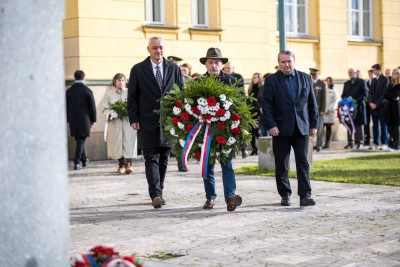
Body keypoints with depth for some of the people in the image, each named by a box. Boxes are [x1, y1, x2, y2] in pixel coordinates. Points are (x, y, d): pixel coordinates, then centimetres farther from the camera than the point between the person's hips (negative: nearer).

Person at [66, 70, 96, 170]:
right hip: (84, 119, -4)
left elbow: (66, 107, 6)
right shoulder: (87, 91, -8)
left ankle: (84, 160, 29)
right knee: (81, 141, 0)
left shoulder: (69, 91, 2)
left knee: (79, 140, 17)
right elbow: (92, 106, -5)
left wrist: (67, 120, 14)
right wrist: (93, 120, 5)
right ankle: (77, 162, -6)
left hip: (73, 120, 4)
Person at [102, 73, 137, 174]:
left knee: (128, 142, -11)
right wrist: (114, 113, -13)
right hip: (115, 122, 1)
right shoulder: (109, 94, 8)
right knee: (117, 143, 0)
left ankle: (128, 165, -16)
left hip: (128, 121, -1)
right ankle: (121, 165, 10)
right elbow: (105, 109, 5)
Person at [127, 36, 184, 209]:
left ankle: (158, 193, 19)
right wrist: (133, 119, -6)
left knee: (163, 159, 9)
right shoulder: (138, 70, 3)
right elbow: (132, 97, 3)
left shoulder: (174, 69, 9)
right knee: (151, 158, -9)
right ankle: (155, 195, -16)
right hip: (147, 122, -3)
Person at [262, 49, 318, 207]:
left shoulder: (305, 78, 9)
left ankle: (305, 195, -4)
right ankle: (285, 195, 16)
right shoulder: (272, 80, 0)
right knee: (281, 164, 4)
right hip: (281, 129, -1)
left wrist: (314, 124, 7)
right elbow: (266, 104, -4)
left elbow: (312, 103, 12)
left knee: (303, 162, -4)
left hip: (302, 127, 1)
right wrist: (271, 125, -13)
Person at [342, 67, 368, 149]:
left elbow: (364, 94, -5)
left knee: (359, 125, -2)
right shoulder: (346, 83, 20)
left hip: (358, 106, -4)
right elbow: (343, 95, 20)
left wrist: (356, 101, -16)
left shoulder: (362, 82, 3)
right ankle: (350, 143, 5)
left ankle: (360, 142, 4)